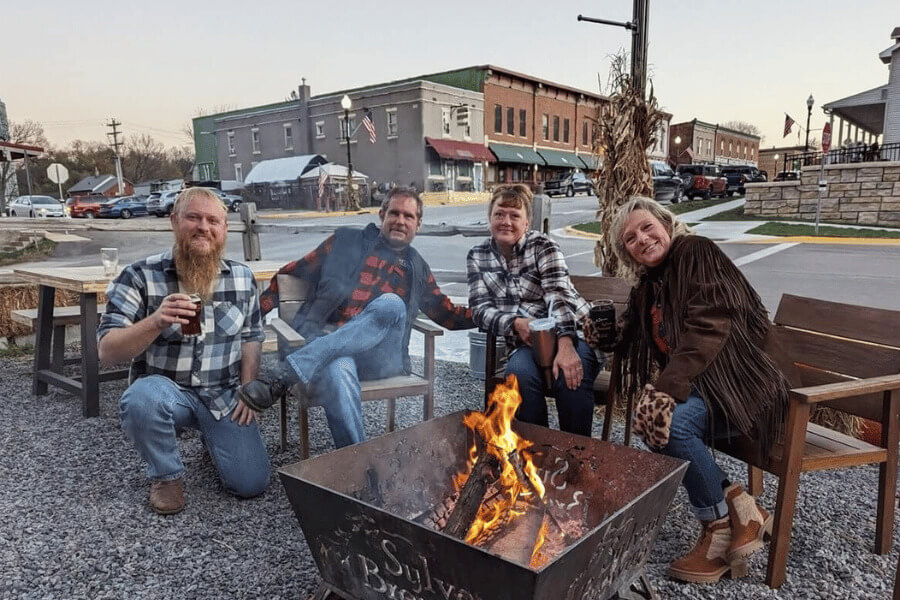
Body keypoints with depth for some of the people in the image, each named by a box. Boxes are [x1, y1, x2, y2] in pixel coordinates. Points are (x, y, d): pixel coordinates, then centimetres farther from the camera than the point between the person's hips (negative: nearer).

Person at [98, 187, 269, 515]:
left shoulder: (242, 277, 1)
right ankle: (165, 476, -6)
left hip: (225, 395, 3)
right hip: (167, 390, -2)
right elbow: (107, 352, -16)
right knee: (142, 398, -38)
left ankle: (213, 438, 26)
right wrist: (157, 322, -34)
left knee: (251, 483, -9)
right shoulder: (140, 276, -11)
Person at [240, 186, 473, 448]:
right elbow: (293, 272, 21)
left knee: (392, 304, -33)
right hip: (326, 342, -1)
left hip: (380, 357, 2)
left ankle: (284, 376, -38)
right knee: (338, 372, -40)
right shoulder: (347, 241, 22)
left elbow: (448, 315, 31)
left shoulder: (417, 268, 29)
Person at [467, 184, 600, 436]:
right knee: (519, 372, -33)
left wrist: (566, 344, -34)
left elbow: (559, 295, -17)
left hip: (570, 333, -2)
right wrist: (515, 324, -19)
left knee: (571, 376, -34)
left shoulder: (543, 246, -2)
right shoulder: (477, 257, 10)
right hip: (525, 345, 2)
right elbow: (480, 309, 2)